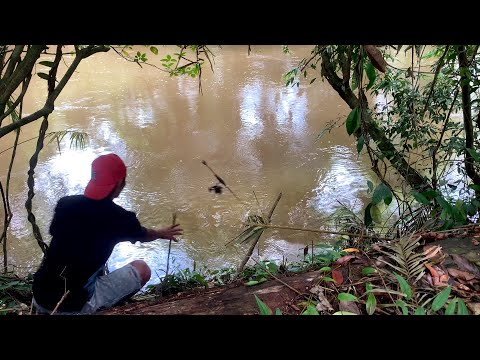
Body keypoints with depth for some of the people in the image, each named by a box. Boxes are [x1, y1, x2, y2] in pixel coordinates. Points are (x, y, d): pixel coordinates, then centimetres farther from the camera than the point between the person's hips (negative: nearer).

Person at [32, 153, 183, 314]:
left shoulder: (64, 204, 0)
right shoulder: (119, 217, -10)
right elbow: (144, 235, 13)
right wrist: (162, 233, 37)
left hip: (40, 299, 6)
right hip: (75, 305, -6)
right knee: (141, 269, 5)